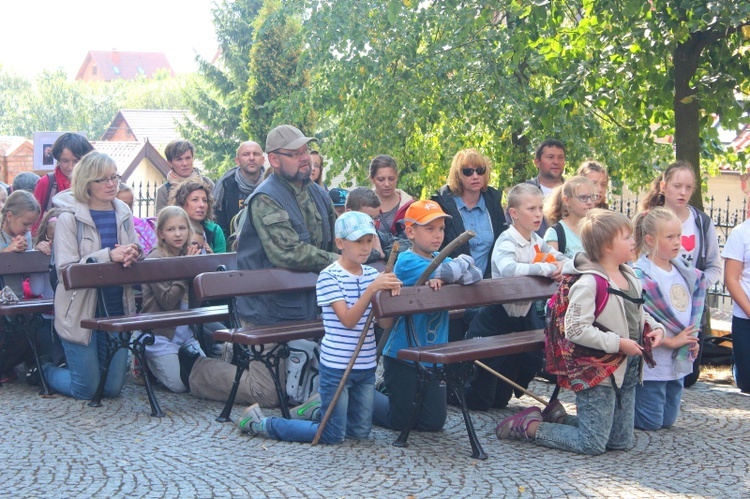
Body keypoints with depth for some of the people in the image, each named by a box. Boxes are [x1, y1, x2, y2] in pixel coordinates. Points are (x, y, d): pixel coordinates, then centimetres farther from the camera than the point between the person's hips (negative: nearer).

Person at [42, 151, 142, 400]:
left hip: (117, 308, 5)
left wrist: (133, 255, -14)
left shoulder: (123, 214, 6)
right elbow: (66, 270, -17)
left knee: (112, 387, 7)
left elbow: (135, 256, 11)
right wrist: (108, 256, -27)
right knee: (86, 389, 2)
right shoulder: (69, 218, -9)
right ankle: (44, 370, 32)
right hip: (81, 311, -5)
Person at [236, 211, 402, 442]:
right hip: (337, 364, -6)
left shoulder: (372, 274, 6)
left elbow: (385, 323, 0)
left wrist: (390, 293, -18)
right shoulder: (329, 276, -12)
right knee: (333, 436, -2)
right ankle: (260, 423, 12)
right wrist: (372, 288, -31)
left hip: (366, 365, 7)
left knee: (360, 432, 10)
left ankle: (318, 410, 36)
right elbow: (348, 320, -22)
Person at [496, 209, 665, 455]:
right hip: (597, 371, -9)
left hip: (626, 371, 9)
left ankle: (560, 419, 28)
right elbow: (575, 330, -25)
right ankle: (529, 426, 10)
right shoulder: (589, 283, -20)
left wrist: (656, 327, 1)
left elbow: (639, 314, 22)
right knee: (592, 444, -5)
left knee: (622, 442, 15)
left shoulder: (630, 276, 8)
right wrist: (619, 343, -23)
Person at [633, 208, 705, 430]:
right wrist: (671, 341, -20)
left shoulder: (684, 273, 7)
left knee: (668, 420, 14)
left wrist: (691, 341, 3)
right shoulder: (641, 276, -17)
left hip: (678, 362, 8)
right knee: (651, 422, -1)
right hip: (651, 362, -7)